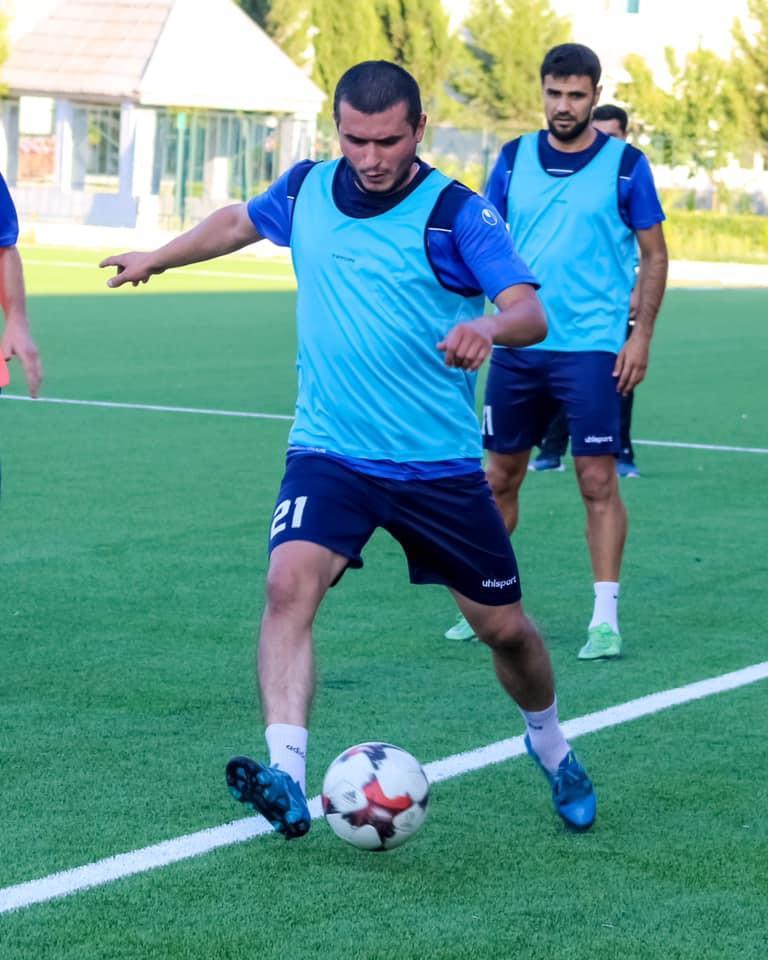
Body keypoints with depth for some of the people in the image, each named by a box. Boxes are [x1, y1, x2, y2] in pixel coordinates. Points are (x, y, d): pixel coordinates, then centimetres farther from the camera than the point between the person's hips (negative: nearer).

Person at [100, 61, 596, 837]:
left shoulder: (455, 213, -12)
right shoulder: (306, 190, 1)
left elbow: (531, 312, -24)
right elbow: (239, 221, 24)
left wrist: (488, 327, -47)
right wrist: (157, 258, 35)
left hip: (439, 464, -2)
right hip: (329, 453, 2)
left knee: (502, 626, 9)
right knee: (290, 582, -25)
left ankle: (550, 746, 39)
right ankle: (286, 778, -33)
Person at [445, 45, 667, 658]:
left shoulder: (624, 165, -2)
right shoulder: (513, 159, 6)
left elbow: (654, 254, 1)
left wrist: (641, 335, -6)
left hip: (593, 348, -3)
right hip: (517, 348, 4)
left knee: (598, 481, -6)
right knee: (500, 476, 9)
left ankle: (606, 618, 0)